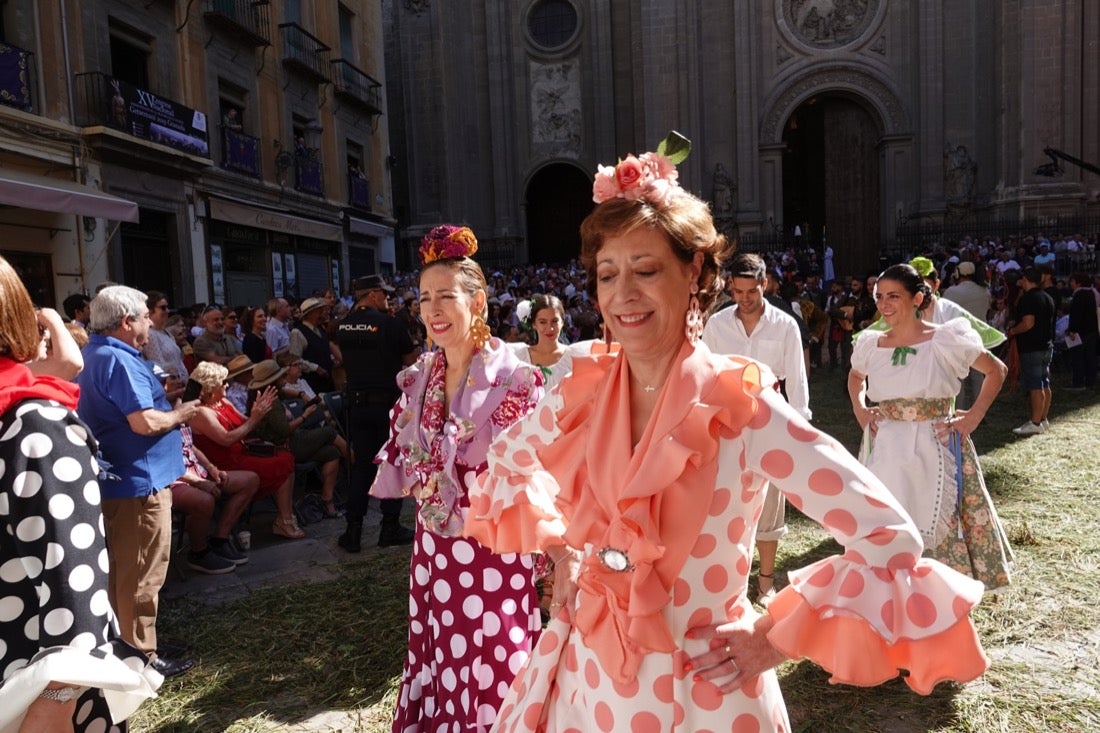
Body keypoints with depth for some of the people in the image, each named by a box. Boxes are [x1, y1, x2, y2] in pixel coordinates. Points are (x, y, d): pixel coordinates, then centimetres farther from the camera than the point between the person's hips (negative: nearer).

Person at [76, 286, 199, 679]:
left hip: (115, 480, 11)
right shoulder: (120, 360, -21)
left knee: (122, 571, 20)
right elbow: (144, 422, -29)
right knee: (143, 575, 1)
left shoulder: (95, 353, 13)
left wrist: (165, 399, 13)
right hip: (138, 482, -11)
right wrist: (179, 415, -11)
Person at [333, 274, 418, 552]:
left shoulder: (343, 326, 3)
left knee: (361, 465, 11)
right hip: (389, 401, -4)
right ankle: (390, 528, 14)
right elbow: (412, 361, -6)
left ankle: (353, 531, 11)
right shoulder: (390, 324, -13)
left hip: (357, 401, 5)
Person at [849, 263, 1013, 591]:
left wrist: (974, 416, -3)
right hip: (886, 451, 3)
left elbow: (997, 370, 6)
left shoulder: (945, 339, -6)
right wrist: (859, 409, 9)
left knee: (938, 527, 3)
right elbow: (856, 376, 25)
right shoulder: (870, 344, 3)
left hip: (935, 450, -3)